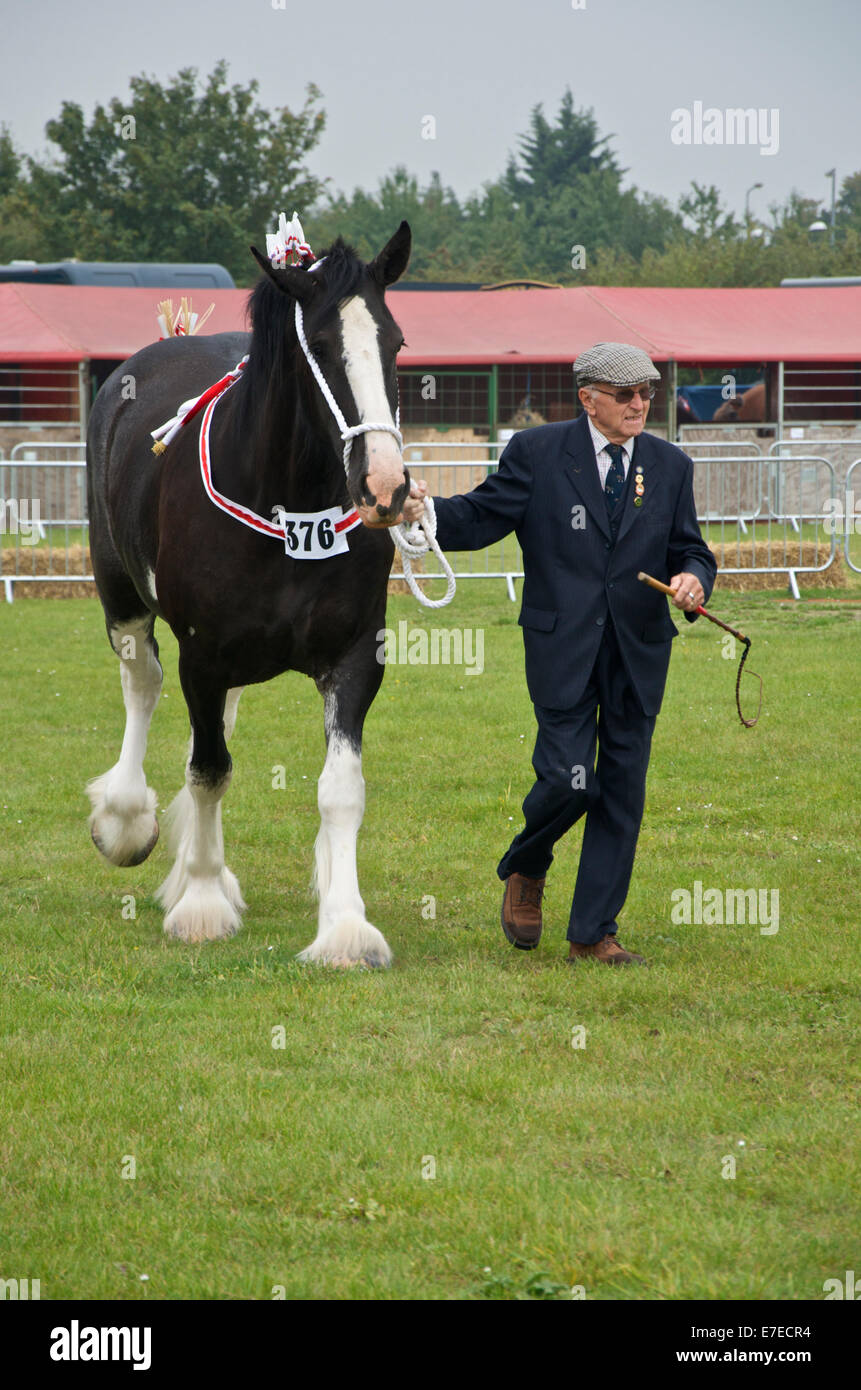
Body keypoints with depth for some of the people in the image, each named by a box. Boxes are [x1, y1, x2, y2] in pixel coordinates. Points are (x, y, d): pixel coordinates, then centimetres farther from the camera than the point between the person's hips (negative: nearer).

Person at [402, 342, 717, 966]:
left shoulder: (671, 466, 8)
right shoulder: (538, 452, -2)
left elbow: (690, 550, 10)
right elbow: (482, 516, -1)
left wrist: (693, 577, -13)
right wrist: (426, 511, -20)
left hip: (639, 652, 4)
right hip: (562, 648, -3)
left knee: (623, 792, 3)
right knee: (568, 782, -11)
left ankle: (594, 933, 12)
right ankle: (526, 870, 23)